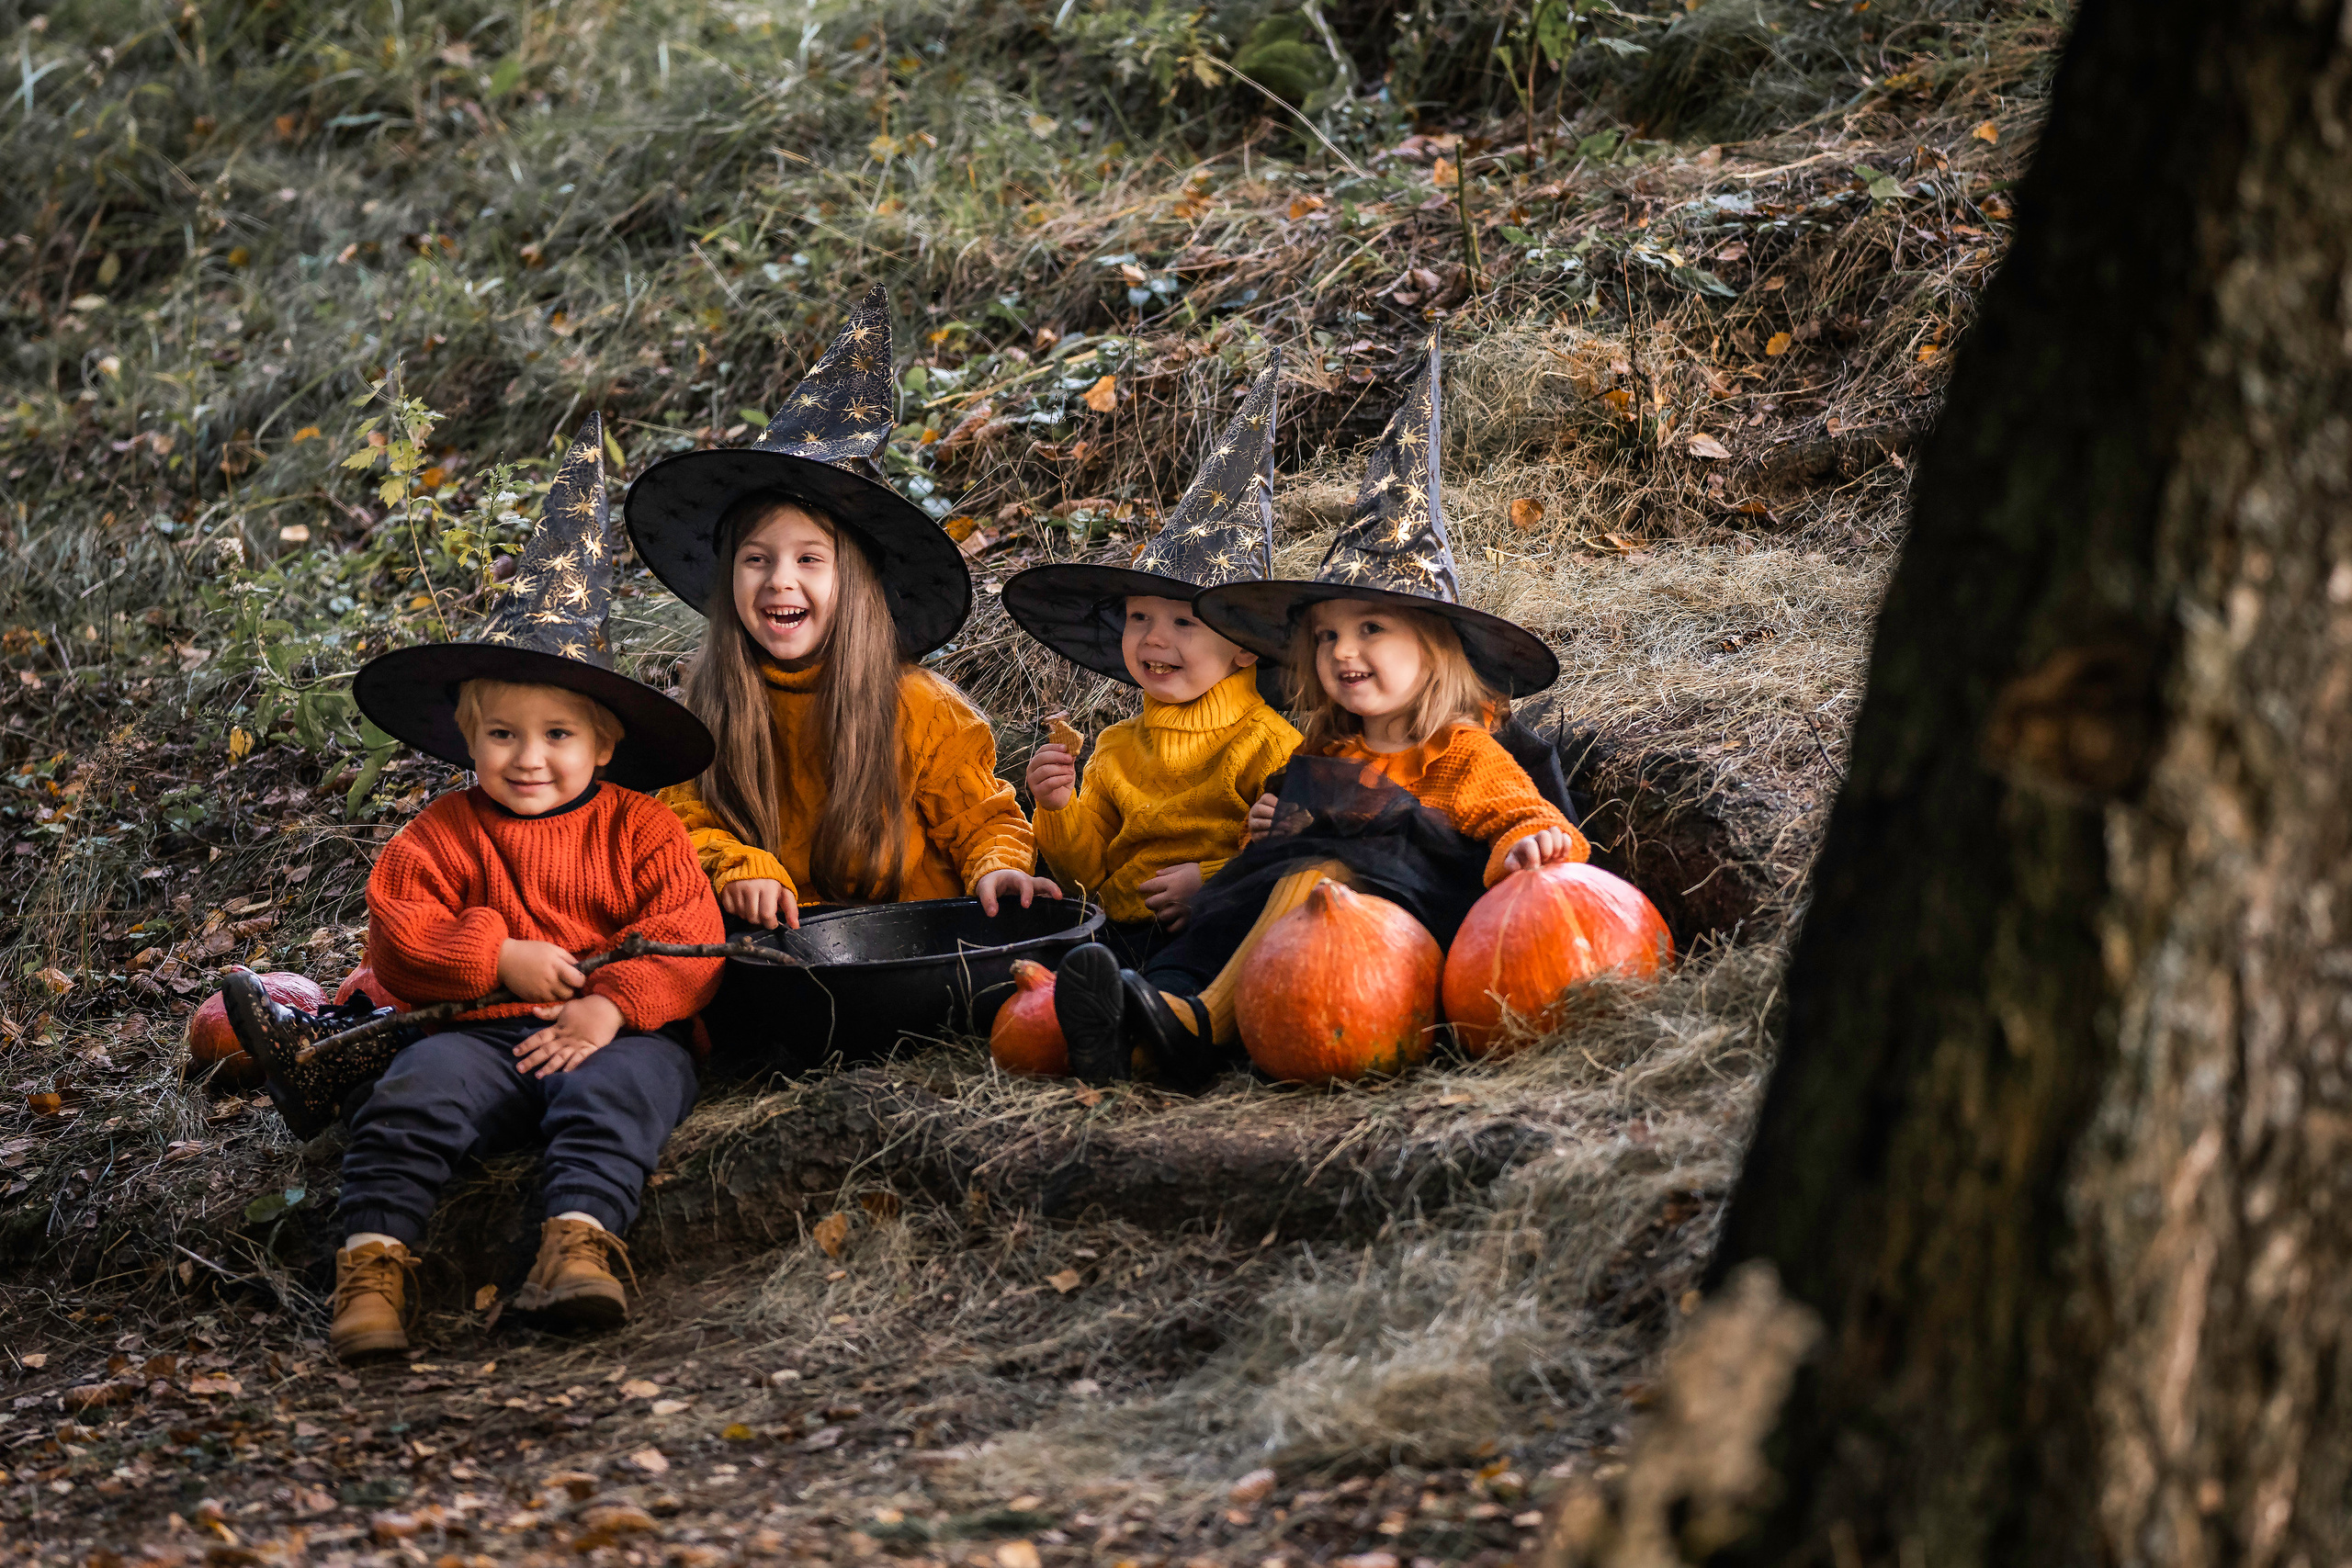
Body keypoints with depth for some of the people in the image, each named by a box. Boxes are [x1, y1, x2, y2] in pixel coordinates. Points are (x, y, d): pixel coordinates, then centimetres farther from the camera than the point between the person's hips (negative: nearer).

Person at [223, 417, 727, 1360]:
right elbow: (397, 934, 6)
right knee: (414, 1095, -28)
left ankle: (580, 1242, -50)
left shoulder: (639, 829, 9)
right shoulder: (445, 834, 14)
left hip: (620, 1031, -1)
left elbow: (686, 938, 0)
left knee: (613, 1088, -36)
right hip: (483, 1032, 2)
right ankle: (372, 1257, -37)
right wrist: (500, 957, -9)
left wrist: (612, 1005, -17)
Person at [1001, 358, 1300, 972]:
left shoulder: (1268, 745, 0)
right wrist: (1060, 809, -1)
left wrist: (1212, 883, -15)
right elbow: (1087, 869, 18)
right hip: (1120, 937, 5)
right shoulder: (1115, 749, 18)